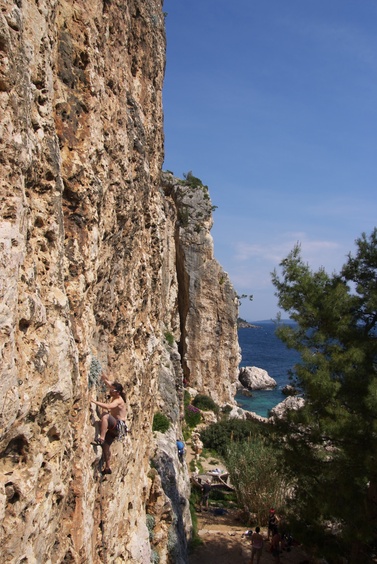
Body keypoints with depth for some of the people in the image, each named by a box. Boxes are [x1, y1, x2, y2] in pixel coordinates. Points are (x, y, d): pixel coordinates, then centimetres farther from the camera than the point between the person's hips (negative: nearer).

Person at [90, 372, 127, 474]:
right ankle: (107, 468, 20)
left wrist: (94, 401, -35)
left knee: (105, 415, -32)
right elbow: (111, 385, 23)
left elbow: (108, 406, -37)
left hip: (119, 426, -10)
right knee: (105, 445, 10)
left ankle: (101, 438, -37)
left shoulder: (118, 400, -17)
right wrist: (105, 380, 4)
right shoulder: (115, 397, 8)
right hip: (114, 427, 10)